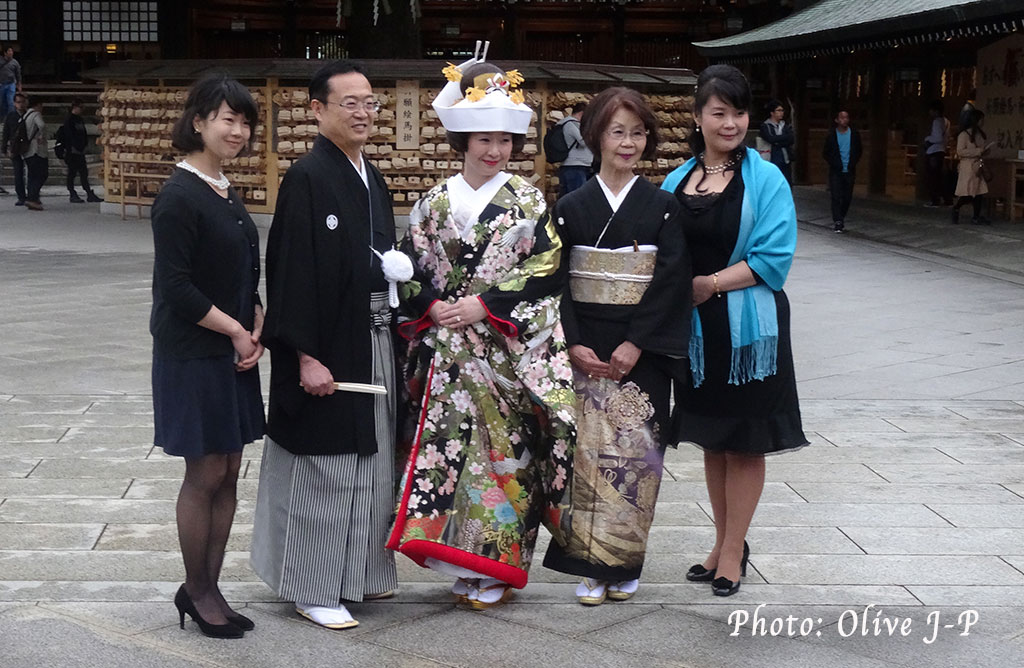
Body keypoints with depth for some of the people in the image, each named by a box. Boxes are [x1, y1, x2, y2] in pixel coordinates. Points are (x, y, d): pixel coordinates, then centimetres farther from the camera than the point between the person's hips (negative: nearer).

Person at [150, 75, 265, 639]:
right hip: (193, 356, -8)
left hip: (233, 353, 8)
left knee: (227, 474, 10)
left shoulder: (225, 192, 12)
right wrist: (237, 331, -12)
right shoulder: (179, 196, -15)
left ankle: (208, 587, 19)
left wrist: (255, 328, 1)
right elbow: (174, 286, -19)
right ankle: (196, 591, 14)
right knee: (205, 476, 0)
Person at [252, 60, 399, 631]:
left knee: (370, 461, 16)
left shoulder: (373, 179, 11)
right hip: (328, 347, -9)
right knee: (324, 464, 0)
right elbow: (293, 271, -19)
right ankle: (312, 588, 12)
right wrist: (306, 356, -21)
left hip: (375, 342, 9)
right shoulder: (307, 178, -15)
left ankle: (359, 573, 29)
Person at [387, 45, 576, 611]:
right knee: (450, 443, 0)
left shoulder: (527, 201, 0)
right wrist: (434, 309, -8)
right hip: (447, 352, 2)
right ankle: (461, 559, 13)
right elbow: (411, 269, 9)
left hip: (509, 349, -2)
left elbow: (547, 271, -7)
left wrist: (485, 305, -12)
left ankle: (494, 565, 10)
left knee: (503, 447, -1)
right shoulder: (437, 201, 7)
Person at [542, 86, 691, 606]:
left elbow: (672, 280, -5)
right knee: (588, 449, -2)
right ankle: (592, 566, 7)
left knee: (634, 450, 0)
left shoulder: (662, 207, 2)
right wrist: (573, 344, -10)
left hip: (642, 349, 0)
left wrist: (635, 344, -13)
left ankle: (625, 563, 13)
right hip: (584, 351, 0)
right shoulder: (571, 207, 5)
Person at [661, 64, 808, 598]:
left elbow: (774, 258, -14)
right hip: (696, 328, 5)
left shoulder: (765, 179, -7)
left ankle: (733, 552, 14)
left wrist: (711, 284, -16)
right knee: (712, 439, 14)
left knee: (745, 443, 4)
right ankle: (725, 543, 28)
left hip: (747, 327, -5)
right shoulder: (676, 182, 7)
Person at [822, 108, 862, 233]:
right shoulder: (831, 136, 0)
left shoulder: (854, 134, 4)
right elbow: (825, 153, 8)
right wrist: (833, 163, -3)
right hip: (836, 172, -2)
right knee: (836, 197, -9)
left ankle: (840, 219, 23)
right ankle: (838, 222, -9)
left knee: (847, 198, 6)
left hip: (849, 171, 2)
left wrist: (853, 163, 4)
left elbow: (859, 151, 14)